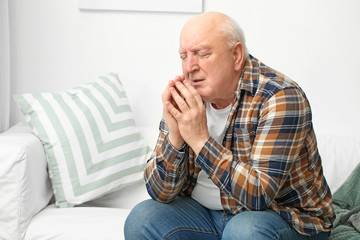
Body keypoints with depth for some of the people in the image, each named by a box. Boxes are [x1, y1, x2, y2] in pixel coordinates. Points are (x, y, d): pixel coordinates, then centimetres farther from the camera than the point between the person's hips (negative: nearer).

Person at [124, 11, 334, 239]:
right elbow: (161, 193, -7)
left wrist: (200, 139, -32)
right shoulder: (186, 99, -5)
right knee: (142, 219, -12)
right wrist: (175, 137, -24)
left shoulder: (281, 98, -21)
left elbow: (259, 195, -29)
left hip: (284, 215, -5)